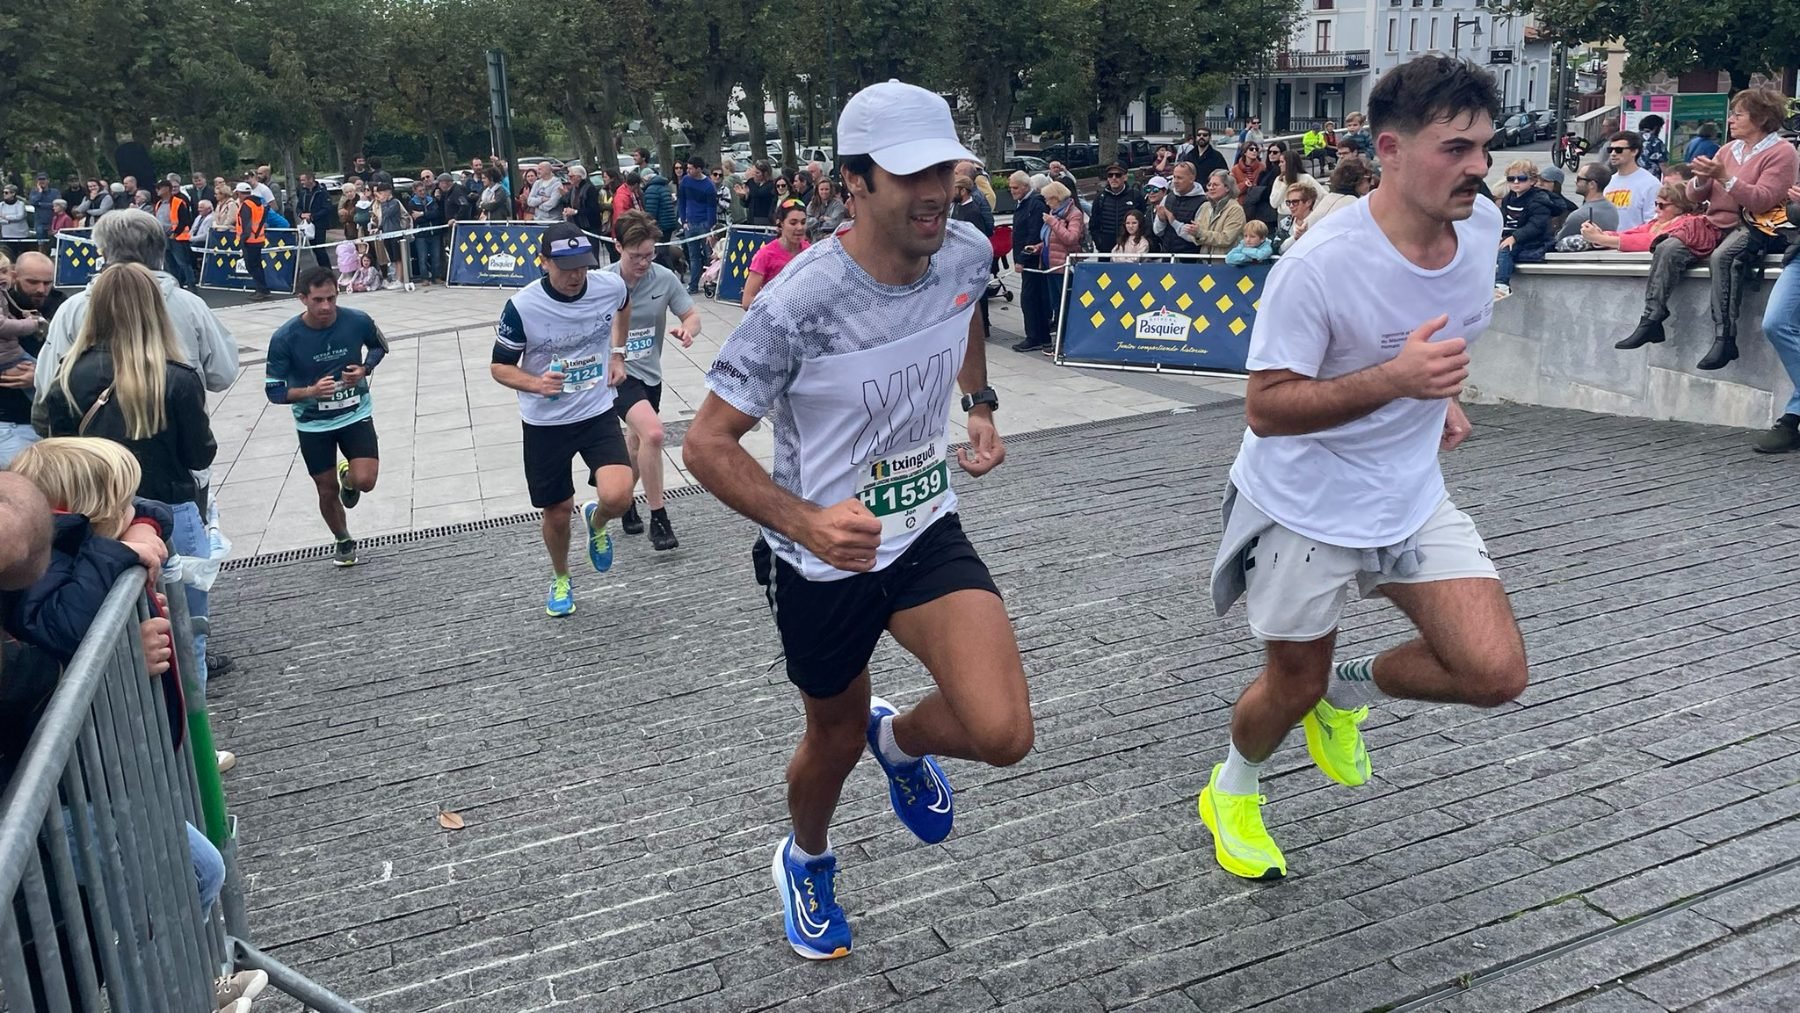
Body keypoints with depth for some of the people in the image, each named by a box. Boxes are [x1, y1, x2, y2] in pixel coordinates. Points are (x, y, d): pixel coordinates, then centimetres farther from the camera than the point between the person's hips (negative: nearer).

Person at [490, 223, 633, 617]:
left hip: (599, 413, 1)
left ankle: (595, 522, 20)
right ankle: (560, 579, 42)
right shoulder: (522, 307, -19)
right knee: (557, 511, 11)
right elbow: (500, 367, -8)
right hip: (545, 423, -1)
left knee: (618, 498, -20)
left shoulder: (611, 286, -11)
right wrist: (536, 384, -27)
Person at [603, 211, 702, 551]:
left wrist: (686, 330, -21)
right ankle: (658, 518, -13)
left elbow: (692, 315, 0)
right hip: (618, 371, -5)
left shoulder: (665, 278, -6)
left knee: (637, 443, 20)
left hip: (650, 373, 5)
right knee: (653, 433, -25)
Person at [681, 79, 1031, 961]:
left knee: (1002, 735, -15)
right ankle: (806, 861, 54)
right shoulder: (797, 306, -27)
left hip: (928, 533, 4)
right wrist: (805, 522, -36)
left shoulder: (966, 254, -11)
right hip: (823, 560, -3)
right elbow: (706, 443, -21)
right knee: (836, 739, 18)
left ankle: (900, 740, 23)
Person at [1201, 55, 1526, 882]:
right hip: (1304, 508, -5)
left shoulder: (1482, 222, -6)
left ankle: (1351, 692, 24)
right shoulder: (1319, 265, -27)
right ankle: (1231, 792, 43)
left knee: (1497, 673, -7)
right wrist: (1395, 380, -35)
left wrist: (1441, 397, 9)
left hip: (1413, 497, 6)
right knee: (1294, 687, 10)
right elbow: (1265, 408, -25)